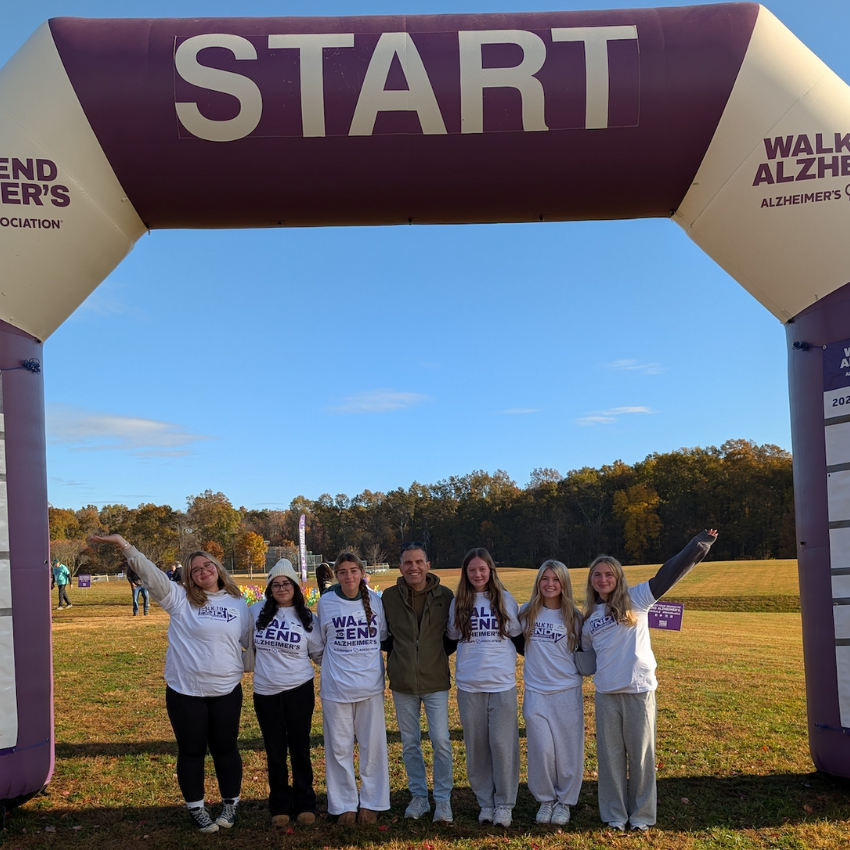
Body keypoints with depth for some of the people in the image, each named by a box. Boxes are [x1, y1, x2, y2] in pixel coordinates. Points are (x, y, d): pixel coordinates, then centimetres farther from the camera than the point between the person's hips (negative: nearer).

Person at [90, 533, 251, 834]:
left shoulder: (238, 604, 3)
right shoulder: (180, 598, -5)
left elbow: (251, 641, 12)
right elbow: (150, 573, -16)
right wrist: (123, 544, -26)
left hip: (227, 691, 2)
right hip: (185, 691, -1)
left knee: (225, 748, 13)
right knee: (191, 751, 11)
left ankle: (231, 804, 30)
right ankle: (196, 808, 28)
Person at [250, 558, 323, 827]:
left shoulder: (307, 618, -3)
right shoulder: (257, 611, -2)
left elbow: (319, 654, 5)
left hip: (299, 690, -1)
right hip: (265, 691, 1)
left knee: (300, 749, 8)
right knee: (275, 751, 10)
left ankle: (305, 804, 21)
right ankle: (280, 806, 23)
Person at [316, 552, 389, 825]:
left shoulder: (375, 600, -1)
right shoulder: (326, 603, -3)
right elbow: (322, 641, 11)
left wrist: (365, 655, 7)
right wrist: (339, 660, 8)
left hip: (370, 684, 1)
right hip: (336, 686, -1)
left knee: (373, 745, 6)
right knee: (339, 747, 5)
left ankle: (371, 803, 19)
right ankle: (344, 805, 18)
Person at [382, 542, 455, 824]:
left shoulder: (445, 596, -5)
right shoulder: (389, 597, -3)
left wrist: (438, 653, -2)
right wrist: (398, 656, 2)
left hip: (435, 681, -1)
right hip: (402, 683, 2)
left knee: (441, 741, -2)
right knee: (409, 743, 11)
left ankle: (443, 799, 14)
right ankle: (418, 796, 26)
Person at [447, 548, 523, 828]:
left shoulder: (506, 600, 3)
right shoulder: (458, 603, 5)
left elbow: (518, 637, 11)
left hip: (502, 682, -1)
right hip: (469, 685, 1)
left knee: (503, 743, -1)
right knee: (476, 745, 7)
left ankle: (504, 803, 11)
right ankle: (485, 801, 19)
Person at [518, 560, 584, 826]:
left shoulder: (574, 617, -1)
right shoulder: (527, 612, 1)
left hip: (567, 691, -1)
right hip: (535, 692, 1)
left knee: (567, 748, 4)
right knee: (541, 749, 0)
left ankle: (564, 801, 22)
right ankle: (545, 799, 21)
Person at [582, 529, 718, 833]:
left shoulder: (636, 599, 0)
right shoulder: (589, 619, 12)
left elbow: (670, 573, -8)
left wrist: (699, 545, -14)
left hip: (639, 690, -3)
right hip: (605, 693, 3)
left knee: (640, 754, 6)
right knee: (610, 755, 9)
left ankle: (641, 815, 19)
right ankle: (615, 815, 21)